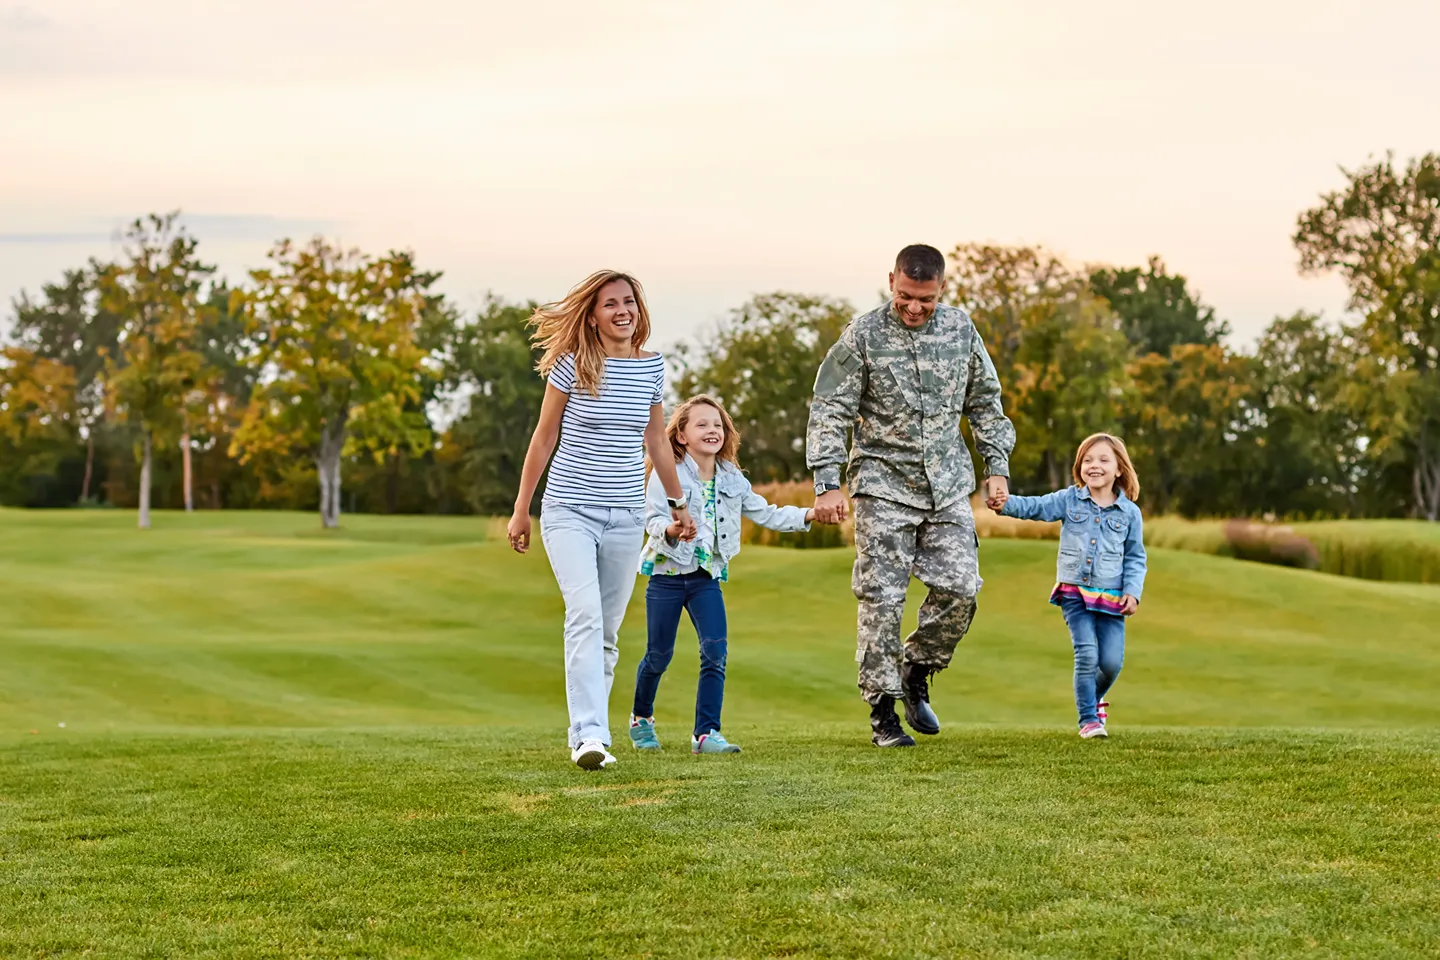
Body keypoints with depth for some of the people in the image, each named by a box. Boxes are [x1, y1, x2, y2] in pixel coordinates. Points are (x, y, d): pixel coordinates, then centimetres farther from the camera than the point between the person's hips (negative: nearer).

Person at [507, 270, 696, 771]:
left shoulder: (651, 367, 6)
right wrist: (521, 509, 5)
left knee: (607, 633, 5)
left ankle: (588, 732, 15)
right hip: (569, 509, -4)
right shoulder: (572, 366, -4)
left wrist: (678, 503, 25)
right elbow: (544, 438, 3)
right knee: (585, 615, -21)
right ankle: (589, 736, -27)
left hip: (626, 515, 4)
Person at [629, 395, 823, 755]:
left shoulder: (732, 480, 6)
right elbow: (653, 519, -17)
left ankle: (706, 733, -6)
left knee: (716, 652, -11)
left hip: (707, 577, 4)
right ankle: (641, 718, 31)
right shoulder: (666, 475, -10)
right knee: (659, 655, 5)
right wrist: (670, 531, -39)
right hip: (667, 573, -4)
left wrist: (807, 515, -1)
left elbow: (765, 514, 10)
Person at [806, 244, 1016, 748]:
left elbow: (984, 402, 16)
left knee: (960, 588, -5)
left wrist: (997, 465, 12)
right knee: (881, 598, -6)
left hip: (948, 485, 3)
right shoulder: (863, 335, -7)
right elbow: (829, 411, -6)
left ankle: (916, 672, 19)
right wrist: (827, 483, -13)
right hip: (884, 484, -3)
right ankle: (883, 712, 2)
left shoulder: (960, 328, 4)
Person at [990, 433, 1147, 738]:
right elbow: (1035, 507, -8)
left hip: (1111, 598, 1)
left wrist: (1133, 592, -3)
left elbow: (1136, 558, 9)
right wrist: (1007, 503, -27)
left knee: (1111, 661, -3)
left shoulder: (1129, 513, 4)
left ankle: (1095, 699, 29)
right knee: (1087, 654, -12)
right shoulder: (1069, 500, 3)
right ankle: (1089, 719, 0)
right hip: (1074, 594, -1)